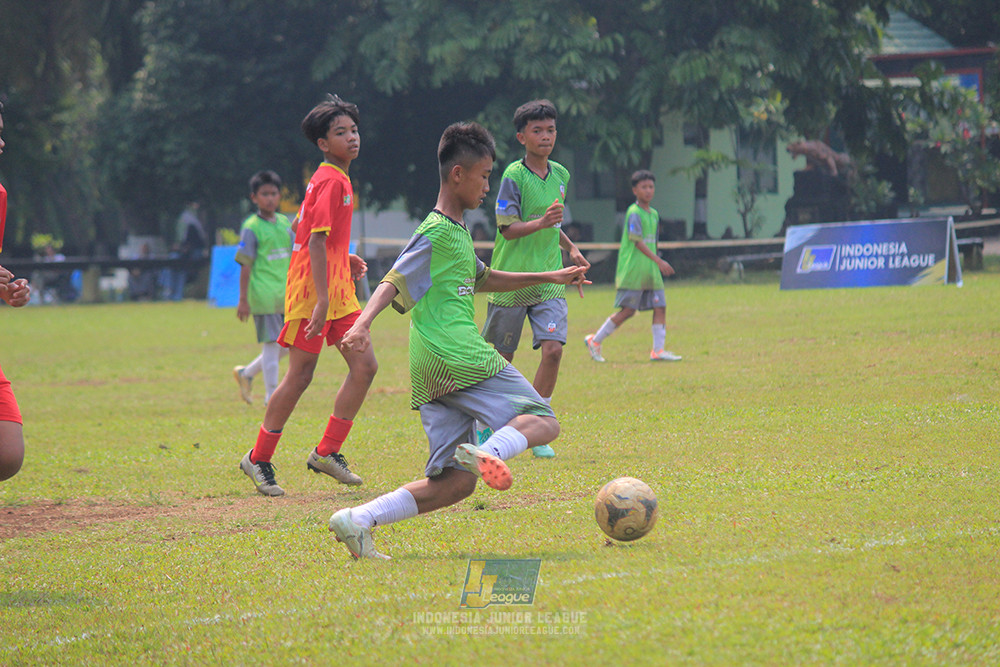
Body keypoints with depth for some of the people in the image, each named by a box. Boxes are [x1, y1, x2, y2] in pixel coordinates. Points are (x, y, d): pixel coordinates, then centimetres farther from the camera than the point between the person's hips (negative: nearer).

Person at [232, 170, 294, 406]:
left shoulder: (285, 223, 12)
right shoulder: (251, 227, -7)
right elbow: (246, 265, -9)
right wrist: (243, 300, -11)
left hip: (286, 296, 7)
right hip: (264, 295, -7)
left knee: (288, 344, 9)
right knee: (271, 343, -4)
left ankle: (247, 373, 25)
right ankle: (271, 396, 4)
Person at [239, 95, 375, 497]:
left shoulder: (331, 179, 16)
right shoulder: (331, 181, -15)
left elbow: (302, 230, 24)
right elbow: (316, 241, -22)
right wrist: (321, 300, -27)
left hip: (337, 289, 9)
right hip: (312, 288, -9)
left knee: (364, 366, 2)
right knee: (300, 375, -4)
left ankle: (327, 453, 8)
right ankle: (258, 458, 8)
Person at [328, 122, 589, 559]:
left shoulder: (457, 231, 25)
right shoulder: (436, 233, -5)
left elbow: (481, 279, 40)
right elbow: (394, 283, -15)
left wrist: (550, 278, 40)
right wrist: (362, 325, -30)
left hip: (431, 373, 9)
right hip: (456, 355, -9)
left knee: (455, 482, 3)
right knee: (543, 421, -6)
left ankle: (358, 520, -8)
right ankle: (488, 452, -34)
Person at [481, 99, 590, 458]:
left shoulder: (560, 175, 11)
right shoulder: (513, 176, -10)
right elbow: (507, 228, -16)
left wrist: (570, 247, 17)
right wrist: (542, 222, -31)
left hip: (549, 280, 5)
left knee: (553, 349, -12)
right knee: (501, 358, 4)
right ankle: (486, 425, 26)